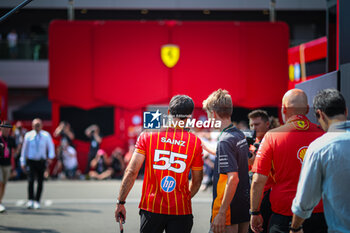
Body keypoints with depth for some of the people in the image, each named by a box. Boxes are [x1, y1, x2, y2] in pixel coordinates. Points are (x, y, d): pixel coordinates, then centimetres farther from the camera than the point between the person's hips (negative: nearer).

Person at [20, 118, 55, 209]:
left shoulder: (46, 135, -1)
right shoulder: (28, 135, -1)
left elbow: (51, 146, 9)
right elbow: (24, 149, 7)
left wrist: (51, 156, -9)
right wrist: (23, 162, 8)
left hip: (41, 161, 1)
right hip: (31, 161, -1)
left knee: (40, 182, 3)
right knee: (31, 180, -16)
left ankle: (37, 202, 13)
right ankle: (30, 200, -15)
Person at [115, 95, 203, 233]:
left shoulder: (147, 136, -2)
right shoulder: (195, 142, -2)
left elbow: (131, 171, -6)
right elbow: (197, 180, 7)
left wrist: (121, 202, 1)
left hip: (151, 207, 1)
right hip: (181, 211, 0)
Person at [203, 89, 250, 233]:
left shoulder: (225, 141, -18)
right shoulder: (240, 135, 10)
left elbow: (233, 178, -25)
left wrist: (221, 213, -24)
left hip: (230, 211, -9)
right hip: (244, 207, 9)